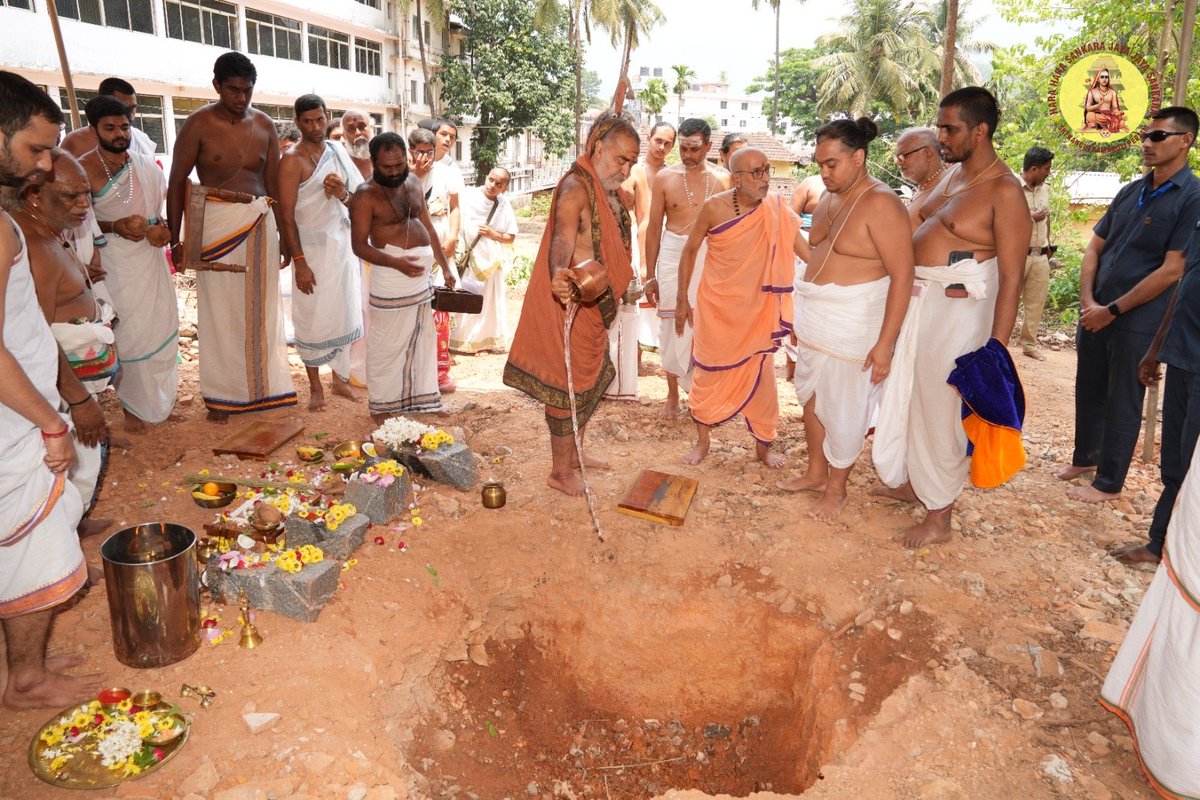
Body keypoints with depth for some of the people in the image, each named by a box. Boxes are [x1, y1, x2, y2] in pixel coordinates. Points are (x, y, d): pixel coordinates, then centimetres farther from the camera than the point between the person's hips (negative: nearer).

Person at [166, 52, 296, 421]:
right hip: (217, 223, -3)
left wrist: (284, 233, 12)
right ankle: (221, 393, 13)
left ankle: (261, 385, 21)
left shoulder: (264, 124, 6)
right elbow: (177, 183, -3)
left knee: (260, 306, 8)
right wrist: (175, 239, -7)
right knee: (221, 309, 2)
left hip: (261, 223, 3)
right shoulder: (199, 124, -5)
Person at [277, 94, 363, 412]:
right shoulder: (292, 160, -9)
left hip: (343, 243, 6)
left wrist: (342, 193, -11)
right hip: (312, 248, -5)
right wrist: (299, 262, -17)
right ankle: (315, 387, 13)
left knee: (345, 313, 9)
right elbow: (286, 215, -12)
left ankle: (340, 378, 23)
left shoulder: (337, 151, 8)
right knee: (313, 317, 0)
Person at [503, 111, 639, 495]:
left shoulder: (607, 191, 12)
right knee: (569, 384, -1)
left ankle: (573, 452, 37)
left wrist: (621, 280, 37)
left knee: (592, 379, 20)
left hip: (594, 305, 10)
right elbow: (562, 237, -38)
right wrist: (559, 274, -57)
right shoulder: (576, 187, -20)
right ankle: (561, 471, 13)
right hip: (569, 303, -10)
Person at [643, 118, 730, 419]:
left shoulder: (722, 179, 2)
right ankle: (673, 394, 20)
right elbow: (654, 228, 4)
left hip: (710, 258, 0)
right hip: (672, 256, 0)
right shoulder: (665, 177, 1)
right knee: (672, 327, 6)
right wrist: (650, 275, 3)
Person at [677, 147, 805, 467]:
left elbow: (805, 248, -8)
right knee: (709, 372, 9)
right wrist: (682, 300, 2)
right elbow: (690, 251, -1)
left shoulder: (776, 210, -9)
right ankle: (702, 441, 28)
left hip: (757, 307, 1)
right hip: (716, 306, -1)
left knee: (761, 375, 7)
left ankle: (763, 444, 25)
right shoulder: (714, 207, -13)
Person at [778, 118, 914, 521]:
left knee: (843, 408, 4)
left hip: (853, 322, -8)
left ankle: (836, 488, 22)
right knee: (811, 396, 17)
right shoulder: (830, 196, 8)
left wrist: (885, 342, -22)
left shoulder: (880, 204, -17)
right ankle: (816, 473, 35)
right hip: (814, 315, 8)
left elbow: (902, 276, -20)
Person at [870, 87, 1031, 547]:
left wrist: (996, 350, -21)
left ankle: (939, 517, 17)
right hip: (916, 301, 8)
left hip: (956, 313, -8)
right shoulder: (952, 174, 10)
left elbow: (1011, 279, -18)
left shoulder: (1005, 192, -15)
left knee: (942, 408, 2)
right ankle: (911, 481, 40)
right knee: (909, 396, 19)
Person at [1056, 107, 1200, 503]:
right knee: (1088, 390, 17)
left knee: (1122, 402, 5)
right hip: (1096, 314, 6)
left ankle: (1108, 482, 18)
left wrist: (1112, 310, -15)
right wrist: (1088, 301, -3)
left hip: (1137, 321, -6)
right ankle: (1084, 458, 36)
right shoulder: (1130, 192, 9)